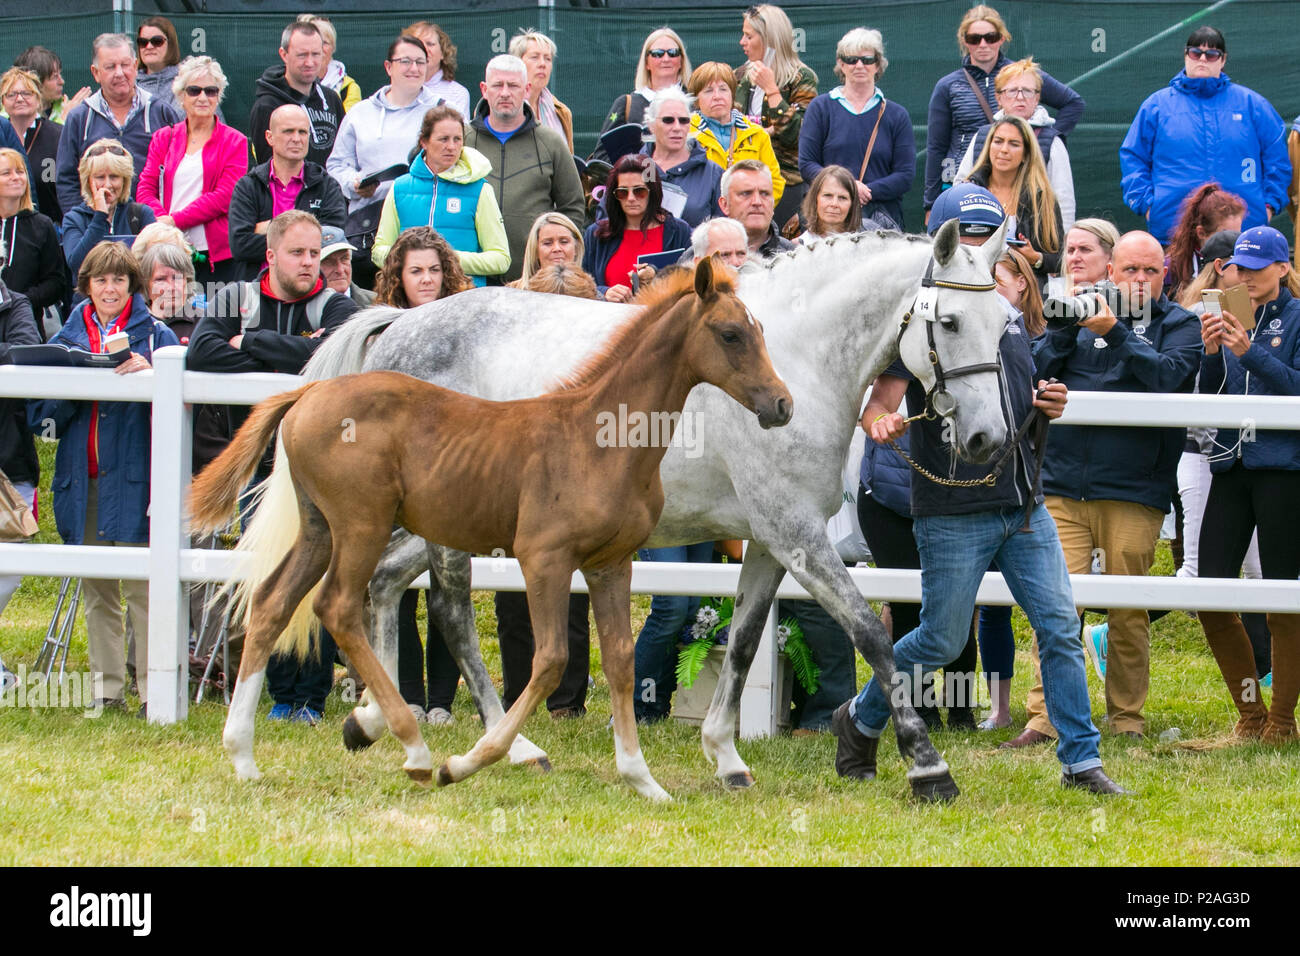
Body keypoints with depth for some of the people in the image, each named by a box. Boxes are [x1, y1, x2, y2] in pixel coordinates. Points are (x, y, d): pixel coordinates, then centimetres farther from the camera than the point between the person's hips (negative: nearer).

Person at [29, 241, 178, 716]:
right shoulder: (67, 339, 13)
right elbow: (42, 417, 9)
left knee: (142, 587, -8)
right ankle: (107, 688, 14)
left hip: (134, 477, -4)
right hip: (83, 481, 4)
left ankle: (153, 690, -7)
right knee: (96, 590, 8)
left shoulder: (155, 335, 4)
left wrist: (148, 375, -20)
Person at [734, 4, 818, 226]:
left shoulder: (801, 79, -3)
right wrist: (765, 131, -5)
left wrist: (771, 89, -15)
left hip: (784, 181, -5)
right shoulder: (740, 76, 15)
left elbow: (795, 135, -14)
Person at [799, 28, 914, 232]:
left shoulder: (896, 115, 13)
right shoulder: (821, 108, 12)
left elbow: (905, 176, 6)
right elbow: (806, 165, 5)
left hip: (883, 215, 0)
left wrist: (867, 191, -10)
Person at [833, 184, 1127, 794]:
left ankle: (1081, 761, 1)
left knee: (1061, 628, -2)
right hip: (953, 513, -6)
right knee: (942, 640, 1)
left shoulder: (1009, 315, 15)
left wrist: (1048, 406, 5)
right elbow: (883, 398, -15)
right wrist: (880, 423, -38)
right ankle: (859, 722, 24)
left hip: (1024, 506, 6)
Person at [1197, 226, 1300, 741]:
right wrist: (1212, 353, -4)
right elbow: (1210, 397, 13)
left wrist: (1248, 353, -18)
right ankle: (1250, 713, 13)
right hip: (1233, 466, 6)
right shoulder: (1234, 319, 15)